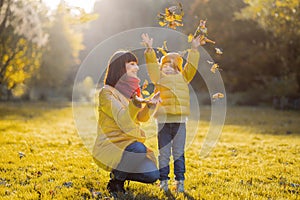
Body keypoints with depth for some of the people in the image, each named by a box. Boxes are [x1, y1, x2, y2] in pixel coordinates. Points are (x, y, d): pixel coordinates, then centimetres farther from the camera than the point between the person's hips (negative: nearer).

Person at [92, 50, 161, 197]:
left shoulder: (130, 90, 12)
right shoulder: (107, 93, -12)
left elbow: (142, 117, 1)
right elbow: (123, 121, -24)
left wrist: (150, 103, -17)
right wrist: (135, 104, -42)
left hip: (130, 143, 7)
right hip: (111, 145, -7)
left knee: (152, 175, -4)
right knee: (139, 149, -34)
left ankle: (119, 174, 19)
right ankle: (116, 180, -10)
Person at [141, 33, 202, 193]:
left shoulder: (183, 78, 19)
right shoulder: (159, 78, 11)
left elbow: (191, 66, 13)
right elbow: (152, 64, 3)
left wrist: (194, 50, 11)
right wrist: (149, 49, -6)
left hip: (180, 121, 2)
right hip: (163, 121, -2)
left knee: (178, 153, 6)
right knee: (164, 153, 4)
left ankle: (180, 181, 12)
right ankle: (163, 181, 12)